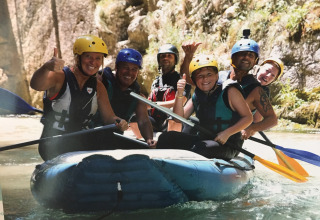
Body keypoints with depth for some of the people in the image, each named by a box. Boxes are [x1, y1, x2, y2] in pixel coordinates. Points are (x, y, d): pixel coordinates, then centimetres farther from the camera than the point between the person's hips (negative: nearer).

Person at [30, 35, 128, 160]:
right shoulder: (60, 77, -8)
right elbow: (36, 85, -28)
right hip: (53, 144, -6)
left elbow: (108, 117, 10)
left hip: (81, 142, 6)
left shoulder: (98, 87, 9)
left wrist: (118, 122, -14)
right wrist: (46, 67, -50)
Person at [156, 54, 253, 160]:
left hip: (227, 144, -5)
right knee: (166, 137, -12)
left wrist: (227, 133, -18)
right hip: (203, 139, 6)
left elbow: (248, 117, -6)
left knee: (199, 148, -37)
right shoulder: (197, 96, 9)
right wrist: (179, 94, -13)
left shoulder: (229, 91, -6)